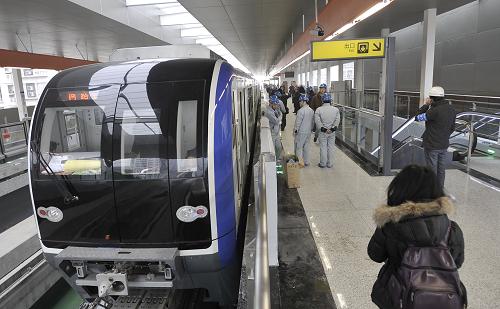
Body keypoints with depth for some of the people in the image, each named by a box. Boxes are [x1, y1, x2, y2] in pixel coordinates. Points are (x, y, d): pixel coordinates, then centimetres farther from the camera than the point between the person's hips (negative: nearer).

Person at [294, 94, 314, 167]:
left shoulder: (301, 110, -19)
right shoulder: (311, 110, 5)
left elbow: (298, 122, -16)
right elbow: (313, 121, 12)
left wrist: (295, 130, -5)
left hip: (301, 132, -7)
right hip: (308, 131, 7)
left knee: (299, 147, 3)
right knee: (306, 147, 16)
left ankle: (299, 162, 3)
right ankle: (306, 162, 22)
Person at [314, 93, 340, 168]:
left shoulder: (318, 110, -10)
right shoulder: (336, 109, -3)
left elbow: (317, 121, -16)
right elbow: (337, 120, -10)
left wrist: (323, 129, -14)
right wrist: (332, 128, -13)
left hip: (322, 132, -2)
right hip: (332, 132, 2)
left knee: (323, 148, 8)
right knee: (330, 148, 12)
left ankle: (323, 163, 17)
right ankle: (330, 164, 21)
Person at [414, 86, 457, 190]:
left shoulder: (434, 110, -24)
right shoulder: (452, 110, 3)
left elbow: (418, 117, -15)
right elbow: (452, 128, 11)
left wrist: (426, 105, -7)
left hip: (432, 146, -7)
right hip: (444, 145, 7)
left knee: (432, 170, 4)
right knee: (441, 170, 17)